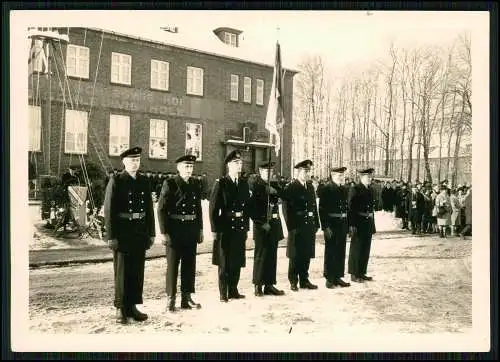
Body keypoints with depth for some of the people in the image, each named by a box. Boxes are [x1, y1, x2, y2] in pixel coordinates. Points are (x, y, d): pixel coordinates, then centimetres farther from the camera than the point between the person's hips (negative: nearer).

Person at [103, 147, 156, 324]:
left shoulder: (144, 182, 10)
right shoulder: (116, 181, -4)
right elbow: (108, 210, -8)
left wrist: (151, 233, 8)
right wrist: (111, 236, -13)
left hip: (140, 234, 5)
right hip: (122, 234, -5)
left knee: (137, 272, 9)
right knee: (122, 272, 4)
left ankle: (132, 306, 21)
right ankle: (121, 309, 14)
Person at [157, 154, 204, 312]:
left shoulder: (195, 184, 9)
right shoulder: (170, 184, -7)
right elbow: (161, 209, -9)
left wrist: (200, 229, 12)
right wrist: (164, 233, -13)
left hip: (191, 229, 5)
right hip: (175, 230, -5)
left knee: (189, 264, 10)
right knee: (172, 265, 4)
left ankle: (186, 298, 21)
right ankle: (171, 299, 15)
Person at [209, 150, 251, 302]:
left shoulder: (244, 183, 12)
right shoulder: (220, 183, -4)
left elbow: (247, 205, 14)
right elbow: (213, 208, -6)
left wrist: (246, 227, 10)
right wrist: (215, 229, -9)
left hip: (240, 228, 5)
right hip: (225, 228, -5)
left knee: (237, 262, 10)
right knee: (224, 263, 3)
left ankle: (233, 290, 22)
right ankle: (223, 293, 13)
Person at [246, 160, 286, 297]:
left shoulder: (274, 184, 14)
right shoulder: (255, 185, -4)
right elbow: (251, 208, -11)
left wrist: (273, 190, -18)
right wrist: (261, 223, -15)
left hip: (275, 224, 6)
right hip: (261, 224, -6)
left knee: (272, 255, 10)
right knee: (260, 255, 0)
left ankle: (269, 285, 18)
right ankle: (258, 285, 10)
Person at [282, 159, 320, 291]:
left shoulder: (310, 187, 13)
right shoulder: (291, 187, -7)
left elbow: (314, 206, 13)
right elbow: (286, 209, -12)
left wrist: (316, 224, 8)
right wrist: (291, 226, -16)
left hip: (310, 226, 6)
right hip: (297, 226, -6)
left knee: (307, 254, 12)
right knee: (295, 255, 4)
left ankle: (304, 280, 23)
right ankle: (293, 282, 14)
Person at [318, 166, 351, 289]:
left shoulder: (344, 189, 11)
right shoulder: (327, 188, -9)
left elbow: (346, 206, 14)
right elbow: (322, 208, -14)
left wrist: (349, 224, 8)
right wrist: (325, 226, -18)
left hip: (342, 223, 6)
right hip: (331, 223, -6)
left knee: (341, 251, 12)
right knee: (330, 251, 2)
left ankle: (338, 277, 22)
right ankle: (329, 279, 11)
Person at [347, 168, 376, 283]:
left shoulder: (370, 190, 13)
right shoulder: (355, 190, -9)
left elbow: (371, 207, 15)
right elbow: (350, 208, -14)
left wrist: (372, 224, 12)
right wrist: (352, 224, -19)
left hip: (368, 223, 7)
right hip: (358, 223, -7)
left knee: (366, 249, 11)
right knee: (356, 249, 0)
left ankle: (362, 273, 21)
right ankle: (354, 274, 8)